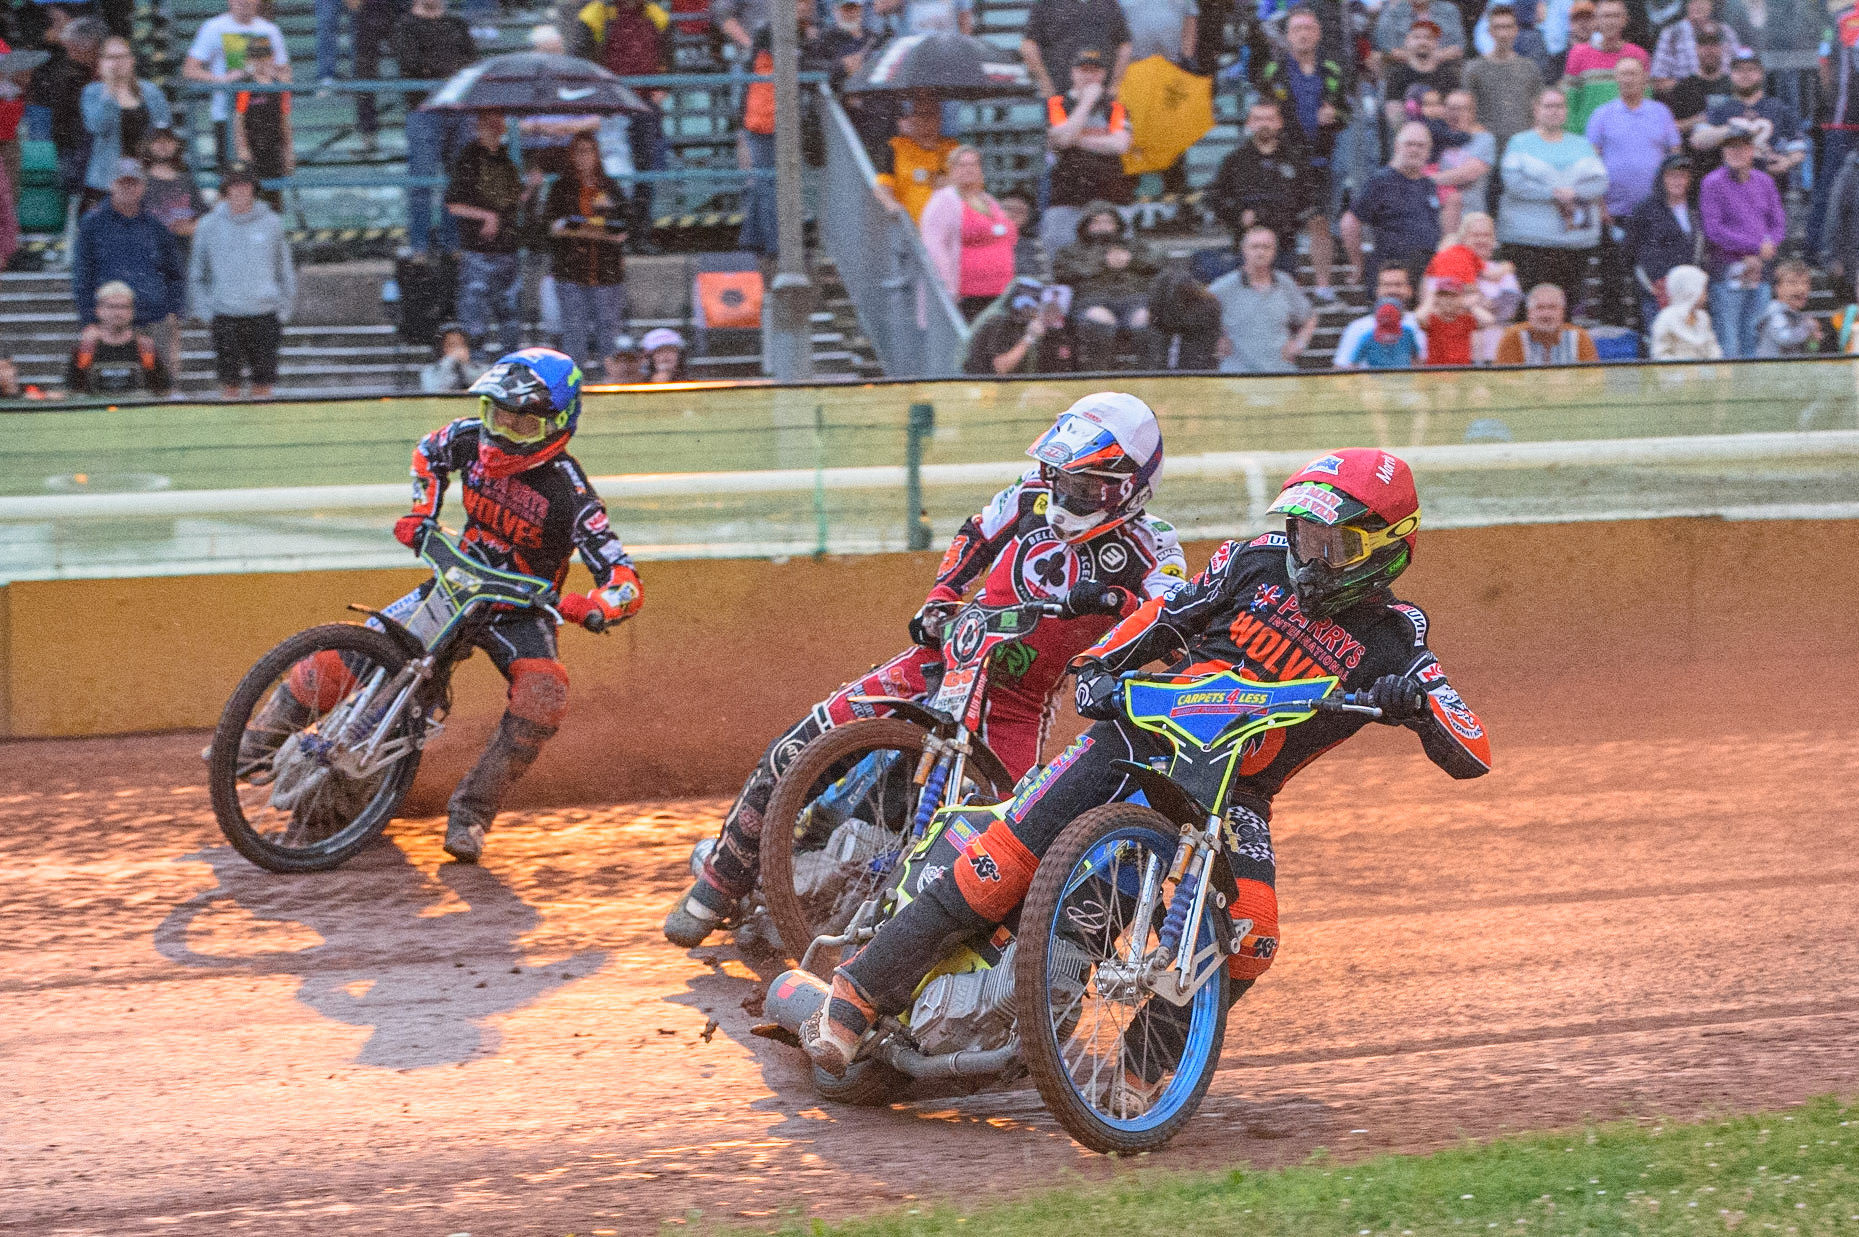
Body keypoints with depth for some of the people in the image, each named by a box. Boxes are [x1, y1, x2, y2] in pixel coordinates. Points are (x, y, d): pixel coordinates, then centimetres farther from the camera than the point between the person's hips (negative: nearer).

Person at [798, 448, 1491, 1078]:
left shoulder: (1389, 640, 0)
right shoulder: (1261, 563, 4)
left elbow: (1472, 757, -8)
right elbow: (1161, 620, 13)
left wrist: (1418, 702, -28)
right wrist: (1099, 667, -5)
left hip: (1238, 792, 0)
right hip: (1141, 735, 0)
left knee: (1249, 937, -27)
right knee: (999, 868, -15)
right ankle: (859, 992, -7)